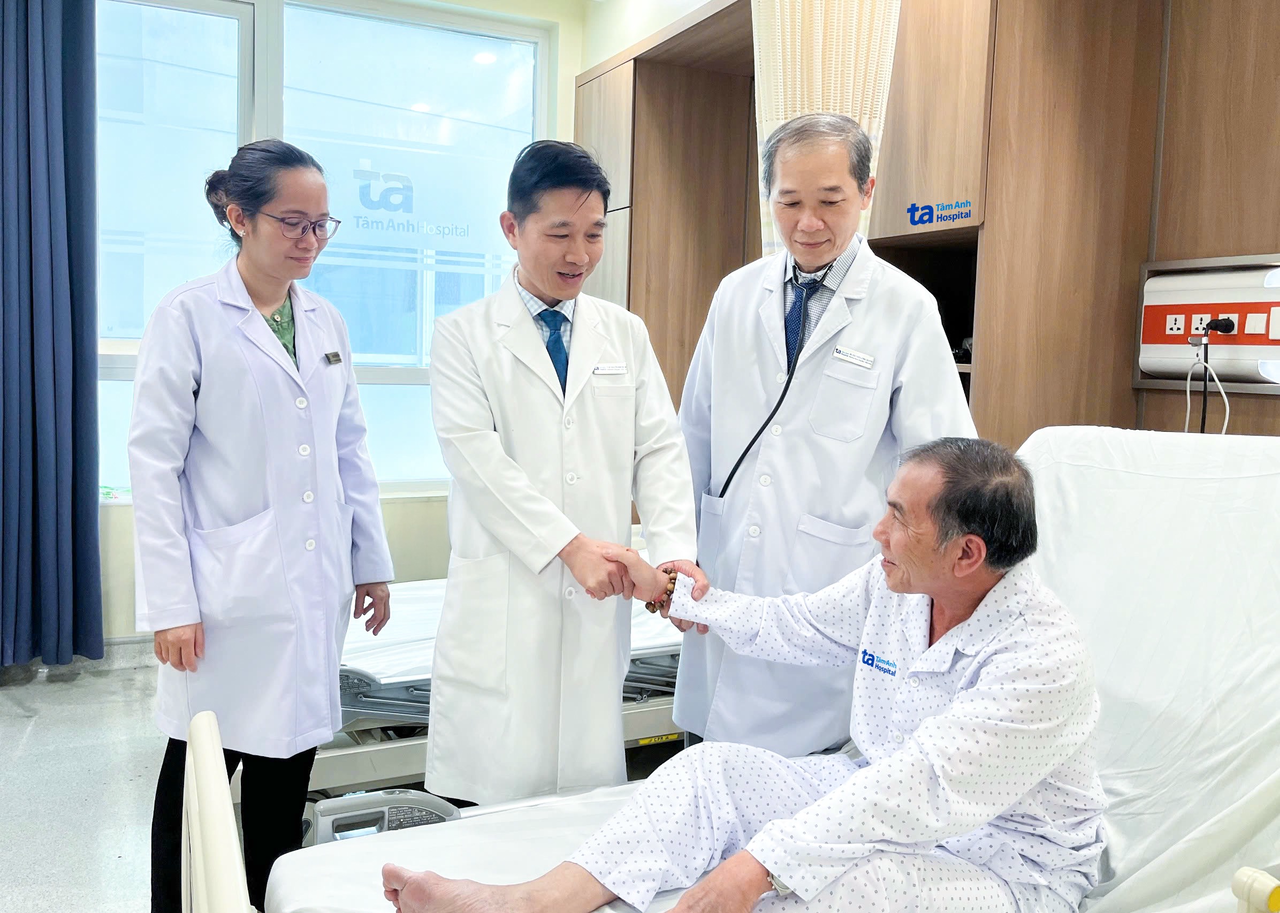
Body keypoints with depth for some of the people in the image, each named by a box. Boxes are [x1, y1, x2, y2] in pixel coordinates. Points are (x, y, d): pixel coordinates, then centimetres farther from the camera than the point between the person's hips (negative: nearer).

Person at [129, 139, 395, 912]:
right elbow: (155, 464, -8)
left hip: (314, 589, 5)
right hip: (229, 594, -4)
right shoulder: (190, 316, -6)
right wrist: (171, 603, -13)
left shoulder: (327, 322, 9)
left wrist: (372, 563, 10)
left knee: (287, 776, 13)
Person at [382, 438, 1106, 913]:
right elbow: (794, 625, 11)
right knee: (715, 768, -10)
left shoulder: (1042, 658, -27)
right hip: (880, 795, 8)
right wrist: (667, 589, 15)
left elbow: (918, 790, -34)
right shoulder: (894, 582, -3)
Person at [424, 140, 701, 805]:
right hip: (503, 598, -3)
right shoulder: (464, 335, 3)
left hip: (598, 600, 3)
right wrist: (568, 544, -17)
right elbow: (475, 454, -8)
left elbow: (660, 449, 6)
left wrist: (674, 549, -10)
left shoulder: (627, 334, 13)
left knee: (590, 786, 7)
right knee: (499, 786, 1)